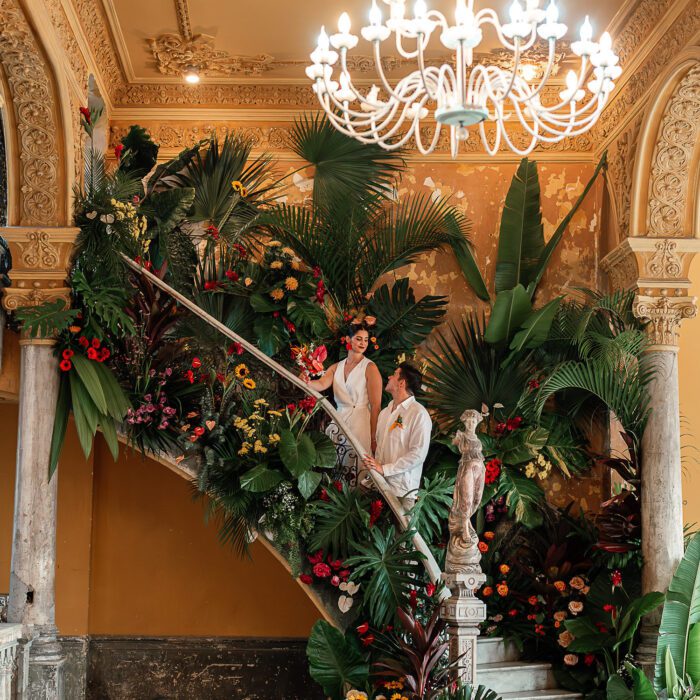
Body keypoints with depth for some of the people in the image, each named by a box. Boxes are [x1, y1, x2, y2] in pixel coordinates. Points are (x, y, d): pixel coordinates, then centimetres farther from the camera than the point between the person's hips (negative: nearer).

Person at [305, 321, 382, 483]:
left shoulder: (370, 368, -3)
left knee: (355, 473, -4)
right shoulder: (336, 367, 11)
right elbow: (322, 384, -9)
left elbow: (376, 406, -8)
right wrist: (306, 382, -32)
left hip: (360, 424, -4)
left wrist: (374, 438, -13)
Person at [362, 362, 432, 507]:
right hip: (380, 484, 6)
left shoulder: (419, 414, -9)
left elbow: (418, 454, -15)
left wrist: (384, 469, -16)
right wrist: (374, 465, 0)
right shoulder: (385, 412, 16)